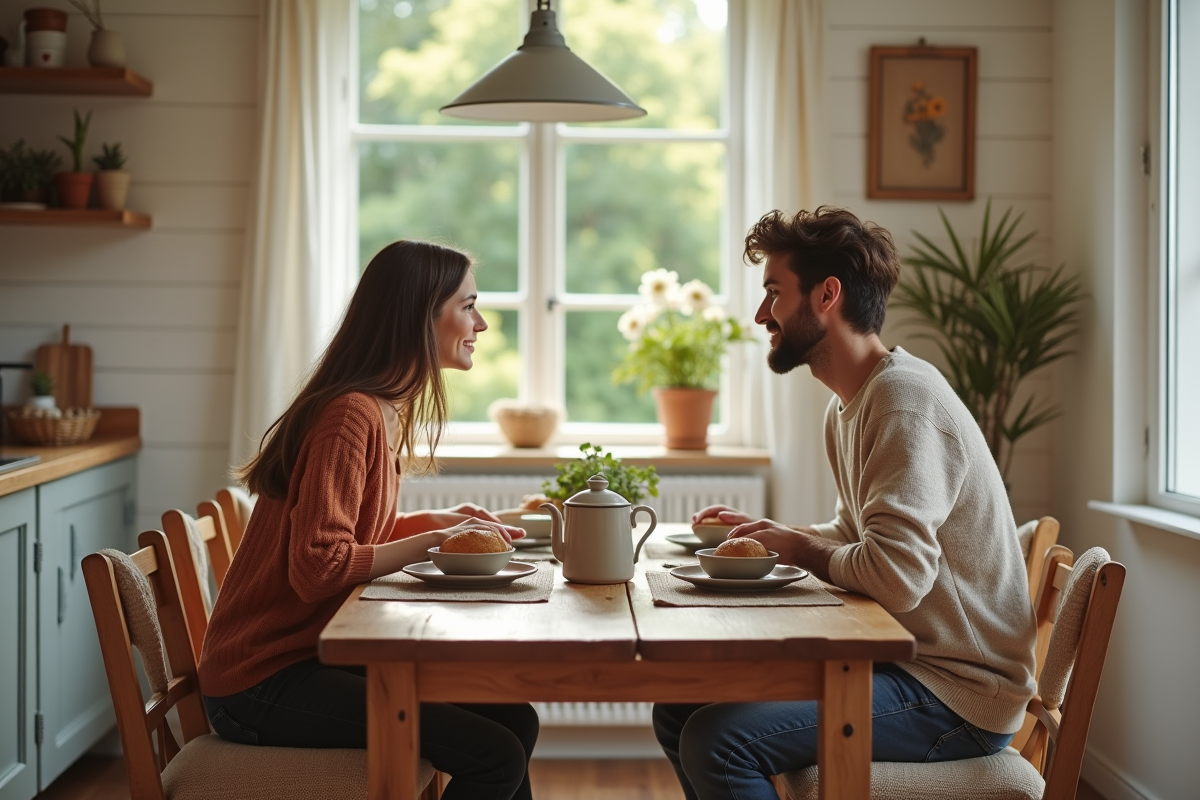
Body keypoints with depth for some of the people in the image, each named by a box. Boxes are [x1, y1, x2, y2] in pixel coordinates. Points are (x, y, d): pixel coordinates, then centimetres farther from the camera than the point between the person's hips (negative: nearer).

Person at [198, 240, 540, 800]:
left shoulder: (384, 411, 10)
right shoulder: (350, 416, -19)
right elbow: (318, 568, -26)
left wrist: (439, 521, 4)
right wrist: (433, 542, -16)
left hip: (318, 654, 10)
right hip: (261, 681, -10)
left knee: (516, 722, 5)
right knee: (495, 755, -18)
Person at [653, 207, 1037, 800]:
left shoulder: (904, 401, -20)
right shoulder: (848, 405, 12)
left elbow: (897, 577, -31)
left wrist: (802, 551, -12)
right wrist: (774, 535, 8)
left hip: (957, 692, -9)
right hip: (902, 659, 10)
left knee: (717, 741, -23)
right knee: (679, 712, 6)